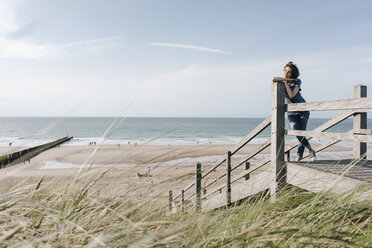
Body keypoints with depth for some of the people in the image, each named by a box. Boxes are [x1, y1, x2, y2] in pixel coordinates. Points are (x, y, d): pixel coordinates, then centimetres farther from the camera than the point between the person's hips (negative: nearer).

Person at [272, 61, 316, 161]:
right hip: (291, 111, 1)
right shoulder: (281, 82, 3)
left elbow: (291, 95, -19)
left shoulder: (297, 81, -3)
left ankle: (299, 155, 17)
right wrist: (288, 79, -15)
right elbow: (274, 79, -23)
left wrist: (285, 82, -14)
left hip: (302, 109, -1)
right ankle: (311, 150, 9)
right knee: (298, 134, -14)